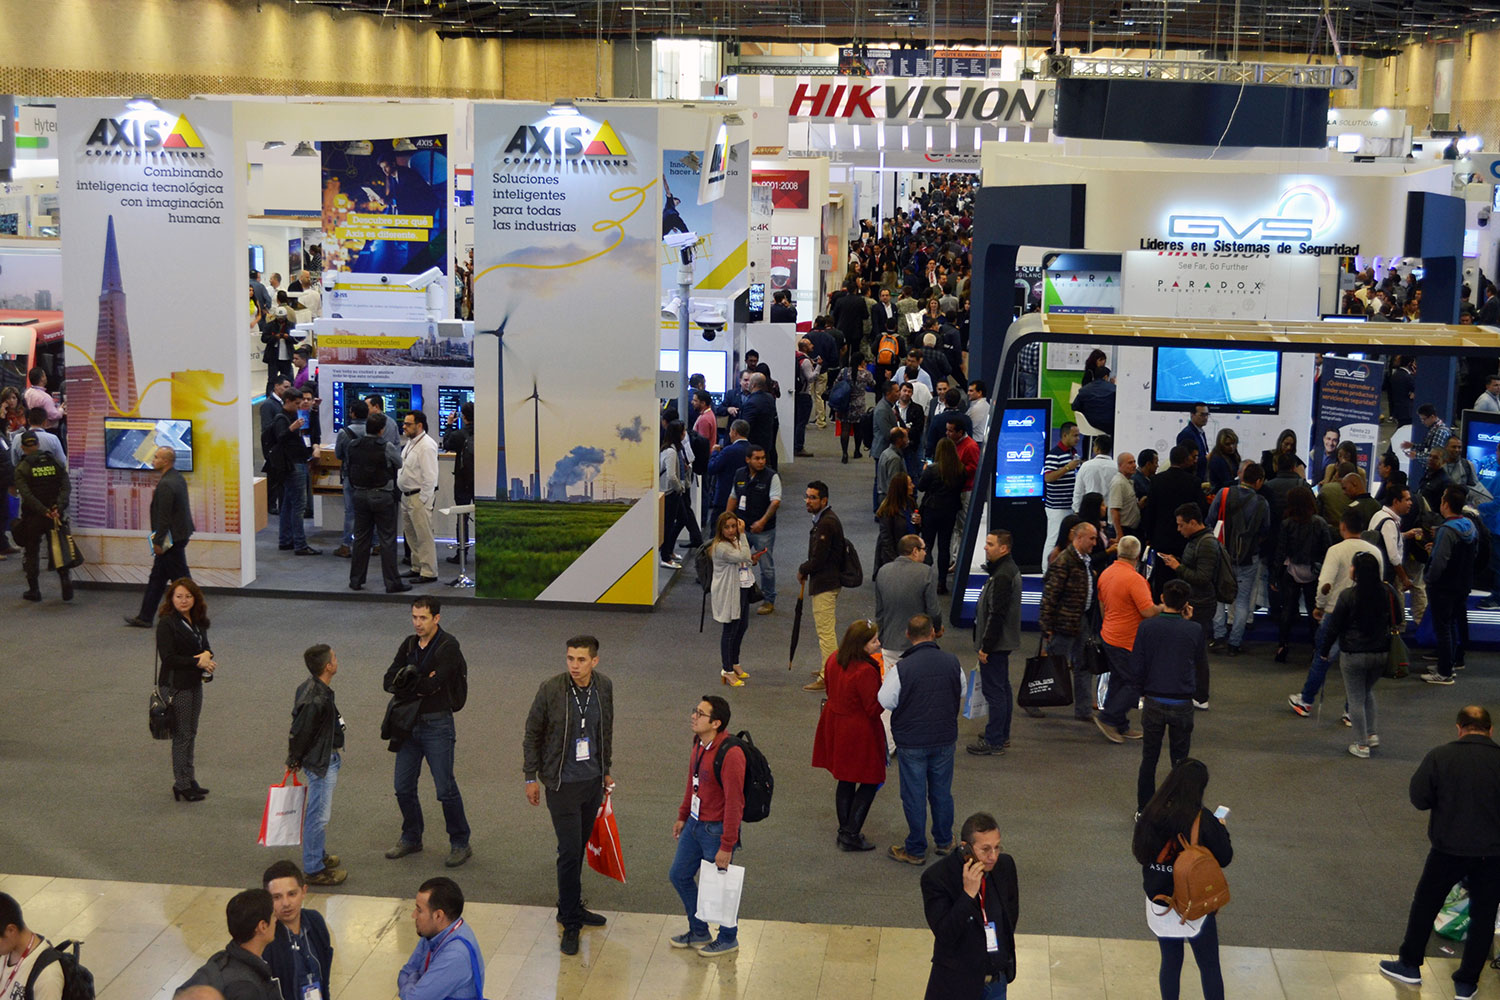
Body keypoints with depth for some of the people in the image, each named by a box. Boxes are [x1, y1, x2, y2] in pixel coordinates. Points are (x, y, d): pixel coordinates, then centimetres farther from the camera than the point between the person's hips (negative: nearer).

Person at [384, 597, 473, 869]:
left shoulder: (448, 646, -12)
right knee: (404, 787, 10)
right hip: (409, 724, 6)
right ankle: (412, 839, 28)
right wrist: (419, 683, -17)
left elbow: (433, 684, -21)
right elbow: (389, 681, -1)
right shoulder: (409, 645, 8)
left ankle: (460, 844, 9)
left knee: (445, 788, -4)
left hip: (437, 725, -6)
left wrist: (408, 683, -7)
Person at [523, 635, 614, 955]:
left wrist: (605, 770, 18)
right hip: (563, 783, -5)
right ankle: (571, 923, 5)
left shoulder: (604, 687, -2)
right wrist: (531, 777, -2)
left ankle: (570, 907, 32)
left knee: (579, 847, 15)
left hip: (593, 781, 5)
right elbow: (532, 734, -4)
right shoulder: (550, 689, -16)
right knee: (569, 851, -6)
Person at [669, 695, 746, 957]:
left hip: (717, 829, -9)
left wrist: (727, 846, -22)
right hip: (695, 823, 9)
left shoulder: (730, 754, -27)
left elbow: (734, 803, -25)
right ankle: (699, 932, 37)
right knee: (679, 875, 18)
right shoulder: (698, 743, 1)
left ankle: (728, 939, 31)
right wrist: (682, 816, 21)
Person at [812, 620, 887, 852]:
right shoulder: (866, 671, -27)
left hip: (835, 725, 8)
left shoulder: (834, 661, -1)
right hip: (859, 732, -8)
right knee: (870, 781, 7)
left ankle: (845, 831, 28)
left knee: (845, 780, 19)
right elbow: (874, 709, -21)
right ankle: (851, 835, 6)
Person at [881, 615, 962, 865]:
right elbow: (962, 692, 8)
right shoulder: (952, 662, -7)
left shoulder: (901, 668, -20)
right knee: (942, 791, 19)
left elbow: (885, 701, -11)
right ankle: (944, 842, 33)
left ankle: (916, 850, 18)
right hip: (945, 738, 4)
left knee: (914, 795, 8)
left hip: (912, 742, -3)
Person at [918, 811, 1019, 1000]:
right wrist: (968, 894, -34)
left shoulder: (1005, 865, -6)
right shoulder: (936, 877, -22)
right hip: (958, 983, -5)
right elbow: (944, 934, -27)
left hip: (998, 979, 5)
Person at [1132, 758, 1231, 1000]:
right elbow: (1224, 859, -10)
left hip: (1159, 903, 4)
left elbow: (1139, 853, 2)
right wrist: (1221, 830, 6)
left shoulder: (1149, 815, -10)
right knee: (1209, 967, 12)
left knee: (1170, 962, 18)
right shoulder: (1202, 821, -21)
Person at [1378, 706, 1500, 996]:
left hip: (1448, 849, 0)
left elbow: (1419, 798, -7)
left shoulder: (1439, 757, -10)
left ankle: (1410, 965, 29)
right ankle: (1466, 983, 21)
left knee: (1425, 905, 18)